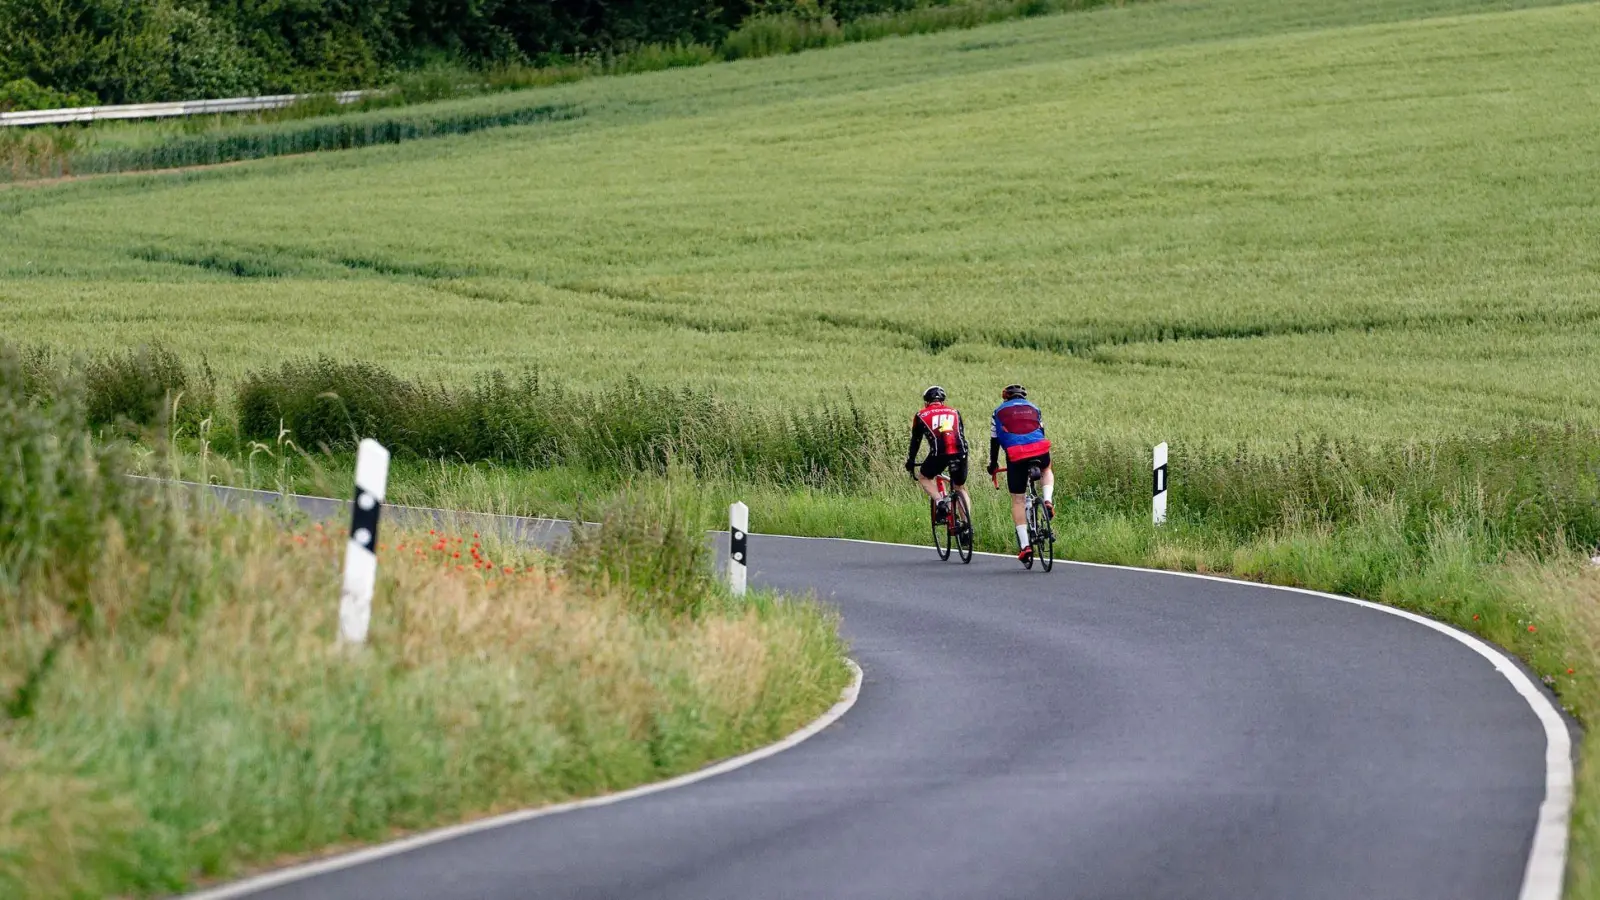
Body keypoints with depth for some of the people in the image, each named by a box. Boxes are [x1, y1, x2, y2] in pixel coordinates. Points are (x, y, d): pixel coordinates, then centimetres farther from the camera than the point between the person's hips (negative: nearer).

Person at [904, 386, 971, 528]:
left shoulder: (921, 416, 20)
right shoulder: (954, 413, 27)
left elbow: (915, 441, 26)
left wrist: (910, 463, 38)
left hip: (939, 453, -3)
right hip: (960, 452, 3)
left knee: (923, 477, 25)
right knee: (961, 488, 22)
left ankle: (940, 501, 0)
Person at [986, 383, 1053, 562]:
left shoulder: (999, 412, 20)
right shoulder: (1033, 408, 26)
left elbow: (994, 440, 21)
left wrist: (993, 464, 33)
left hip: (1015, 456, -2)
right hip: (1040, 451, 2)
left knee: (1017, 500, 8)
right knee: (1046, 471, 38)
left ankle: (1024, 544, -1)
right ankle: (1048, 500, 9)